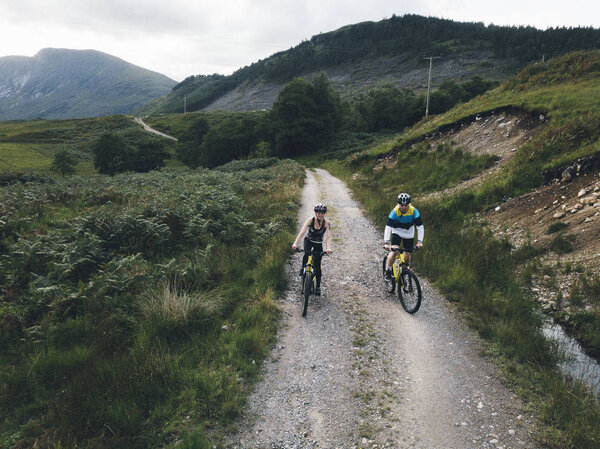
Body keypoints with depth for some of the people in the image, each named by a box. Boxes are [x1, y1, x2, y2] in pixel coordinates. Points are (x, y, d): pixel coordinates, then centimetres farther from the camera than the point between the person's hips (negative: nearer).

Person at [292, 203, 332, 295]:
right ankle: (303, 266, 1)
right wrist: (295, 243, -45)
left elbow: (328, 237, -31)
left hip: (318, 243, 0)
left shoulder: (326, 223, -22)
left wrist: (329, 248, -49)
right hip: (308, 240, 0)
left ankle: (318, 286, 13)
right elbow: (302, 232, -31)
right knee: (306, 254, -33)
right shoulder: (310, 220, -22)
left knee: (317, 265, -3)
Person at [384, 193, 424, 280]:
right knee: (395, 251, -22)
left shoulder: (414, 211, -23)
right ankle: (388, 271, -5)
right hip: (397, 232, -2)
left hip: (409, 234, 2)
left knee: (407, 256, 1)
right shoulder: (394, 212, -26)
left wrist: (419, 241, -32)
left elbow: (420, 227, -22)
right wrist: (387, 242, -43)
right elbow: (388, 227, -32)